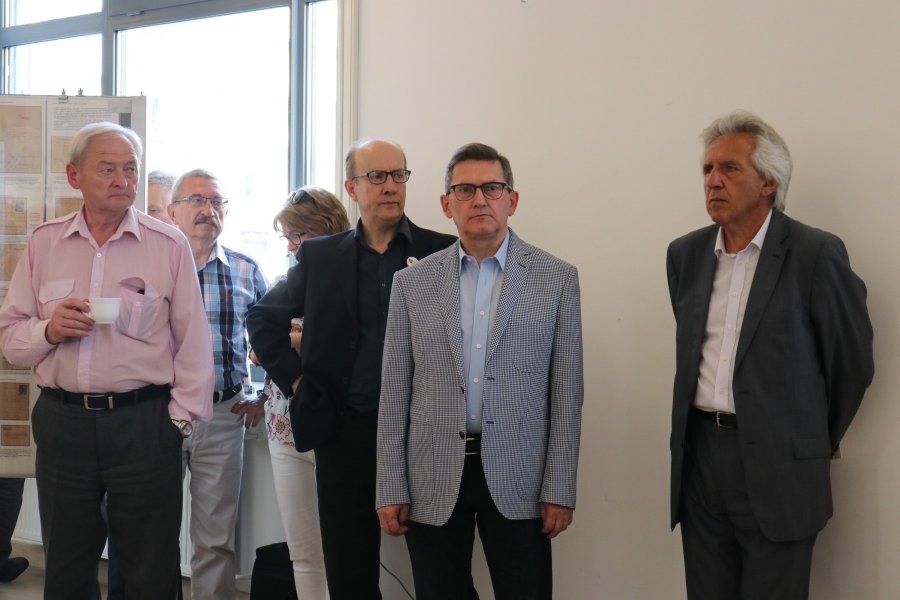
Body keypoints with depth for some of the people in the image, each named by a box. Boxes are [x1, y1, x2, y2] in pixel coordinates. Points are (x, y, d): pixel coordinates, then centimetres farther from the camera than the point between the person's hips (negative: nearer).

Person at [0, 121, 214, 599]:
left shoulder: (168, 245, 0)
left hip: (144, 424, -2)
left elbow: (193, 342, 0)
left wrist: (181, 416, -5)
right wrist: (48, 330, -11)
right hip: (61, 420, 3)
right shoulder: (43, 244, 7)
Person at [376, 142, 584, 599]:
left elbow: (566, 392, 1)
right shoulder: (412, 283, 5)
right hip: (433, 481, 1)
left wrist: (559, 489, -3)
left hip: (517, 480, -1)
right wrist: (390, 490, 1)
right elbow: (394, 394, 5)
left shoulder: (557, 278, 1)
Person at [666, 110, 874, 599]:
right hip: (698, 455, 5)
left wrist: (821, 441, 10)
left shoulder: (816, 254, -8)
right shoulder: (685, 254, 8)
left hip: (776, 465, -5)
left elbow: (851, 362, 0)